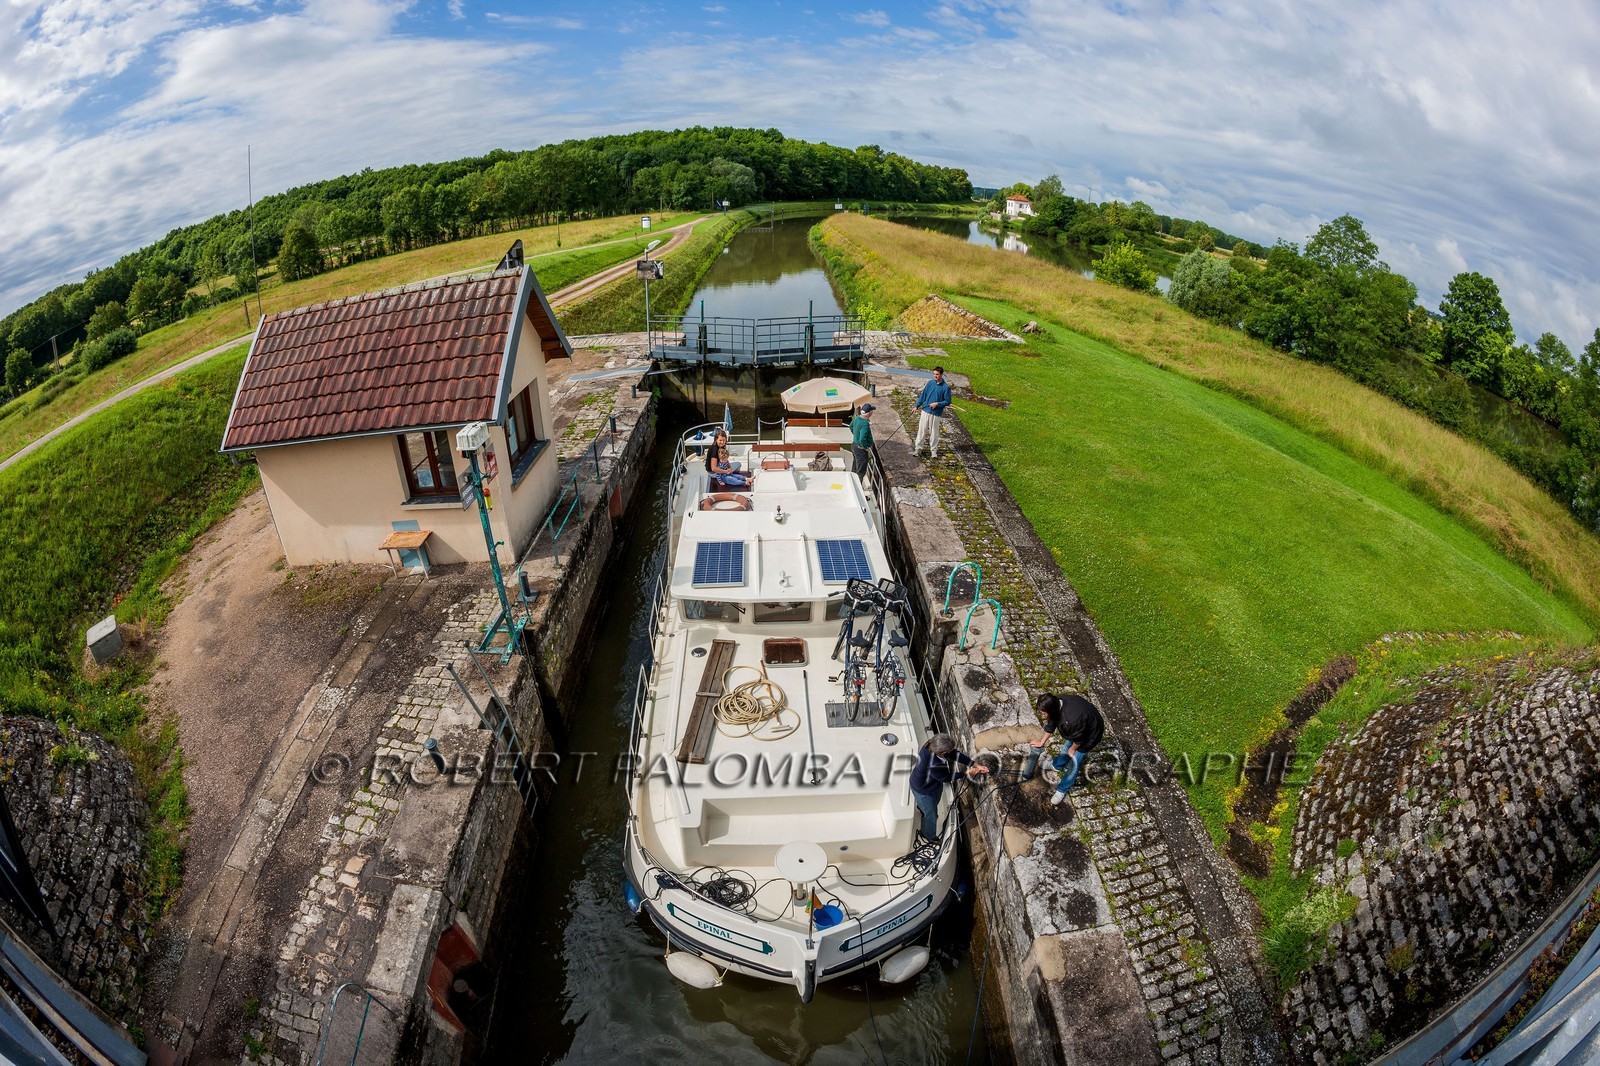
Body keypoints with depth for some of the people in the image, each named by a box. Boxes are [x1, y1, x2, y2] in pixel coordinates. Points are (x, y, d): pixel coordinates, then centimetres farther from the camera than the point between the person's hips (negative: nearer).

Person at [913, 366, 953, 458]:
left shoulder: (946, 387, -7)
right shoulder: (930, 383, 3)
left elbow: (947, 402, -4)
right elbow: (923, 395, 10)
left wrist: (937, 404, -16)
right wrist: (917, 406, 7)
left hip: (936, 413, -3)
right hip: (925, 410, 3)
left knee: (934, 432, 6)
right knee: (921, 430, 5)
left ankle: (933, 450, 19)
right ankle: (918, 448, 13)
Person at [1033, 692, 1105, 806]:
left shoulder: (1073, 719, -47)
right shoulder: (1056, 704, -23)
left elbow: (1078, 738, -26)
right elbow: (1051, 724, -4)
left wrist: (1072, 749, -6)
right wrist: (1042, 742, 7)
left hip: (1090, 733, -7)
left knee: (1075, 761, 5)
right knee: (1067, 746, 28)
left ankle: (1062, 790, 24)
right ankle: (1058, 765, 57)